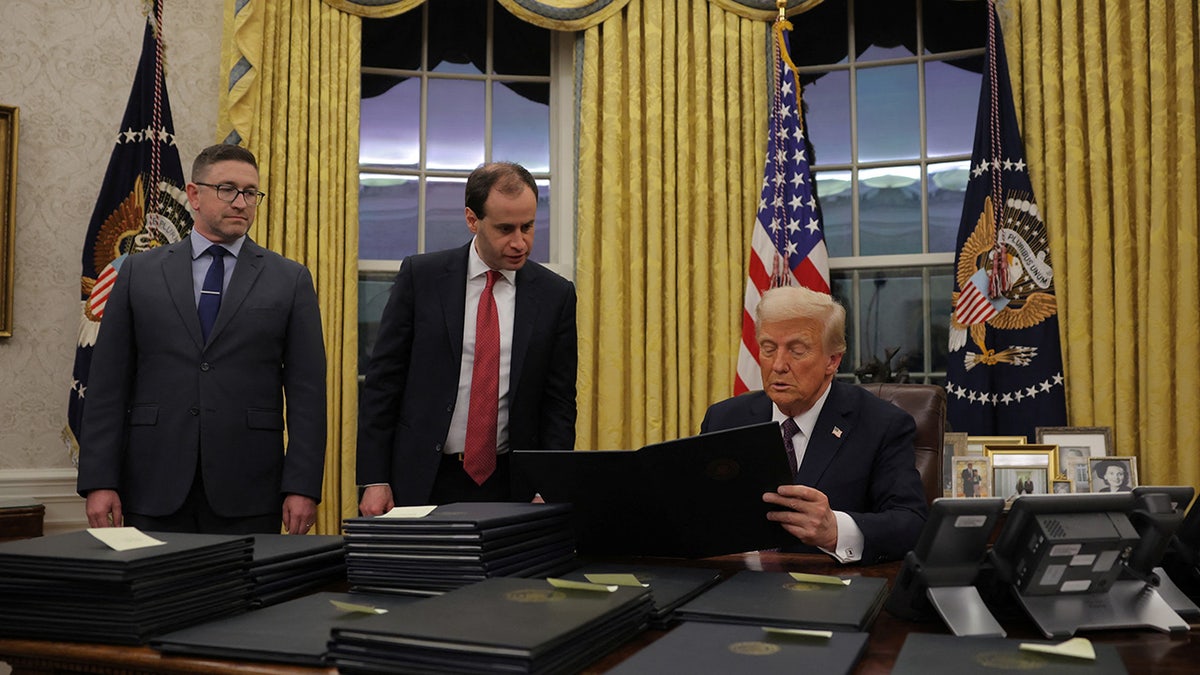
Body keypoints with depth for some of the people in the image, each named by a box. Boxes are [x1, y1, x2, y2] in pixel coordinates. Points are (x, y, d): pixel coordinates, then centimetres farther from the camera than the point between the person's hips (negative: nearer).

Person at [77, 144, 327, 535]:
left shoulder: (290, 280, 4)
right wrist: (99, 482, -2)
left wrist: (302, 487, -7)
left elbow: (307, 391, 0)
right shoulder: (139, 272, 8)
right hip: (156, 489, 1)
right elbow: (108, 385, 5)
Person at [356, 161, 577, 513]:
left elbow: (559, 401, 2)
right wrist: (374, 480, -5)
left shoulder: (556, 295, 0)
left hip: (510, 485, 1)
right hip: (421, 482, 0)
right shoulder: (420, 276, -2)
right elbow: (382, 380, -1)